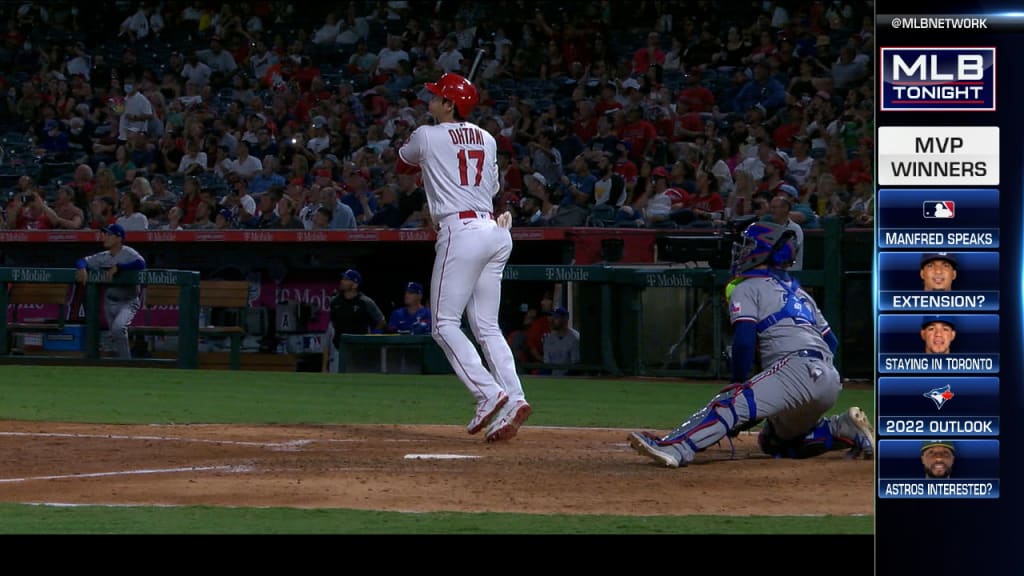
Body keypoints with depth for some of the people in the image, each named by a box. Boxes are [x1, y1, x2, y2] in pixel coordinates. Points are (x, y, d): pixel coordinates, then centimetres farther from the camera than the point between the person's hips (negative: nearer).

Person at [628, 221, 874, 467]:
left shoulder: (747, 288, 7)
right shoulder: (800, 293, 30)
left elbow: (744, 341, -8)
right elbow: (831, 342, 27)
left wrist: (738, 385, 0)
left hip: (797, 367, -8)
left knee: (732, 402, -21)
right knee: (774, 441, 23)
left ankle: (674, 448, -41)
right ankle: (846, 429, 9)